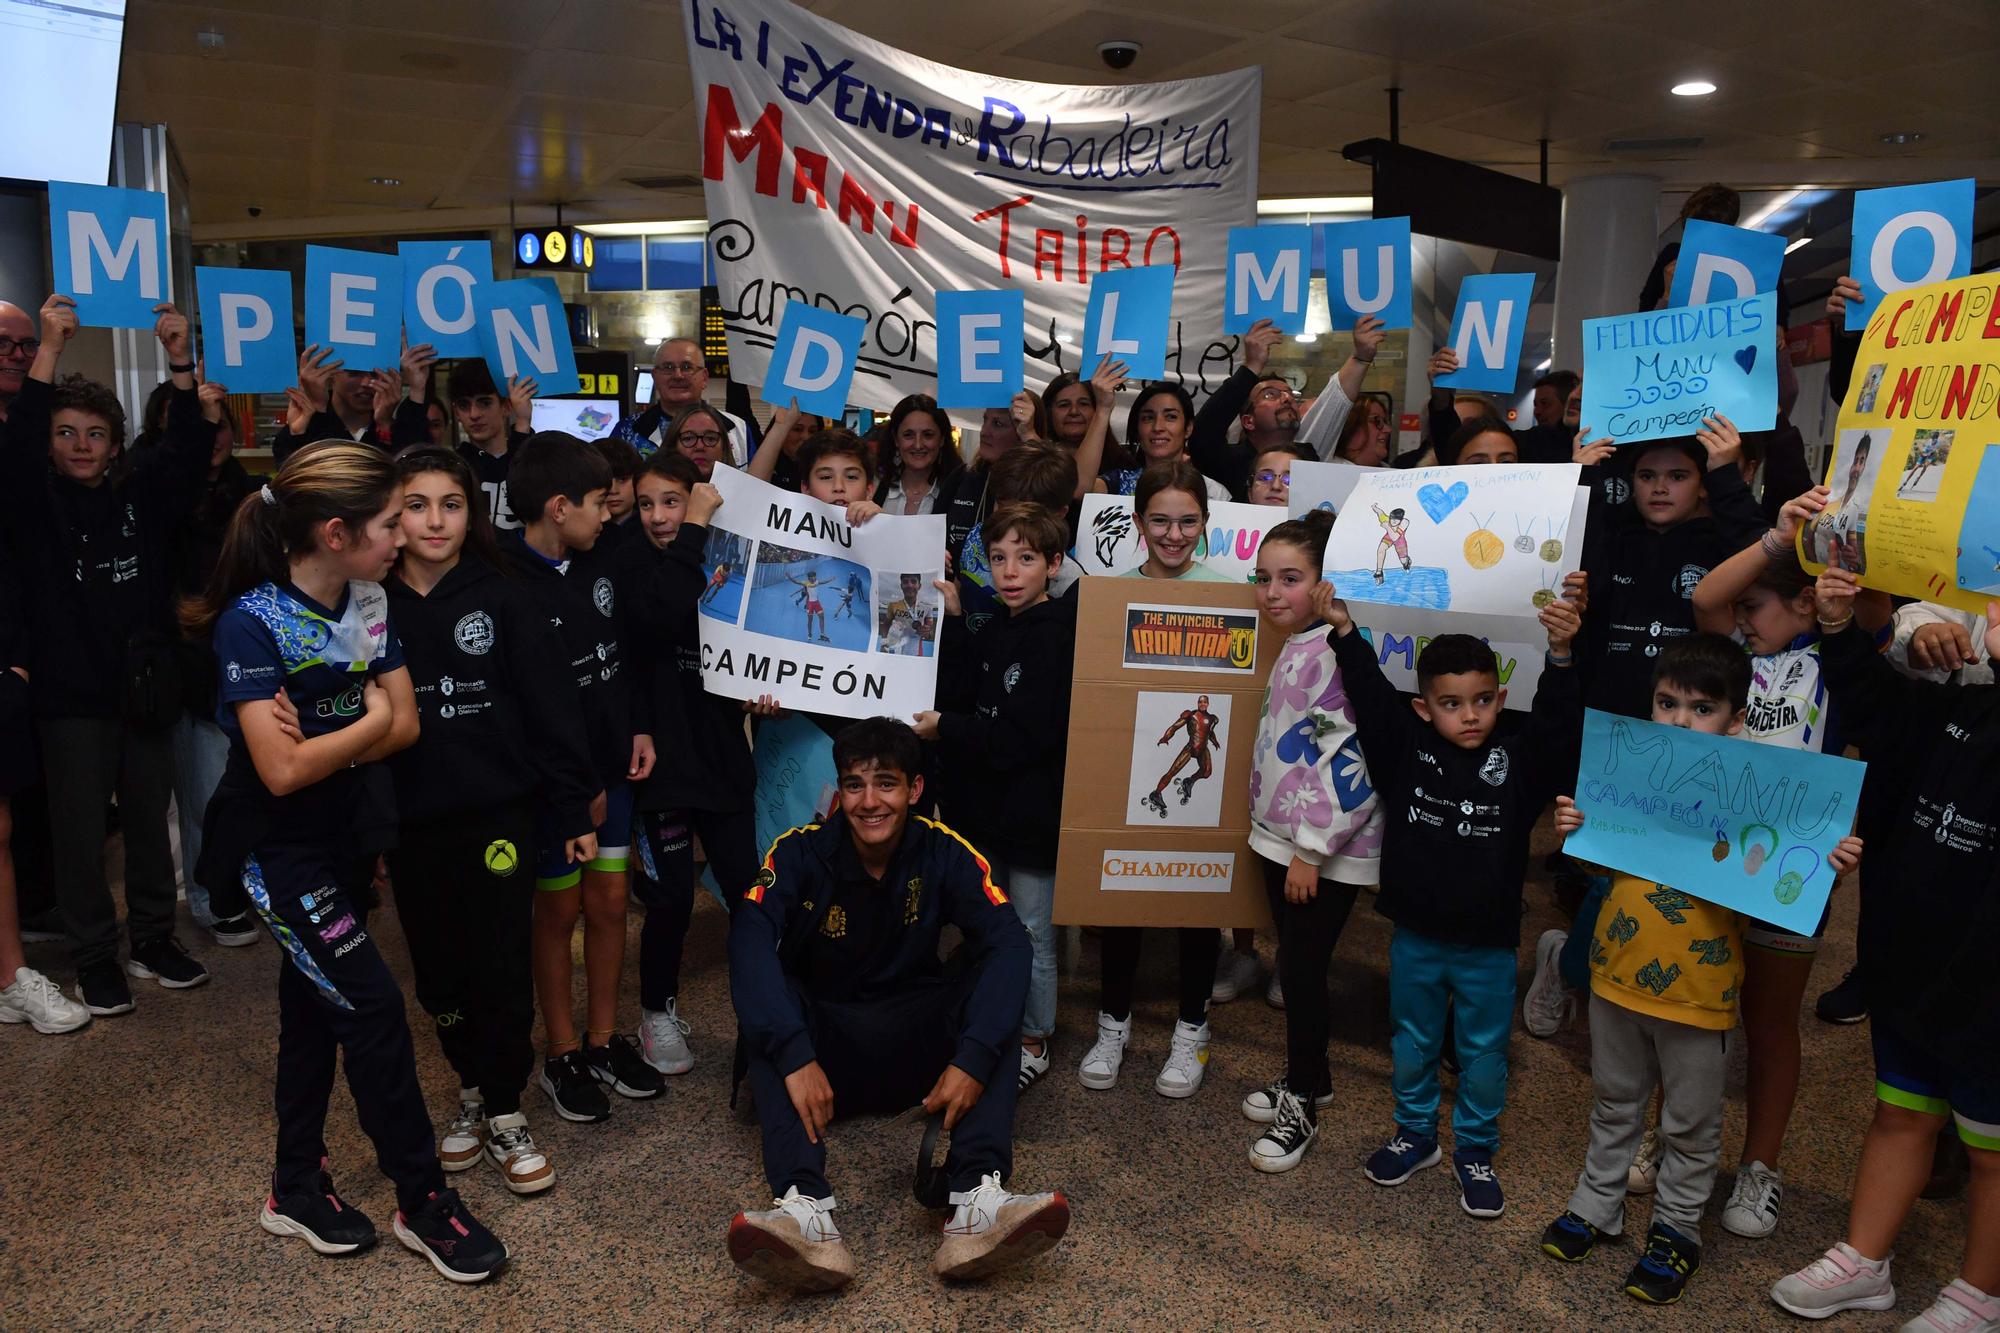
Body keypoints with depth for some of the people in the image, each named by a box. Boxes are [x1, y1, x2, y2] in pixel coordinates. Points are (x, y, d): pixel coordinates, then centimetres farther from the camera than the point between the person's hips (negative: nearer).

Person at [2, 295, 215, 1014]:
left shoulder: (141, 493, 4)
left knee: (150, 822, 13)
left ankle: (154, 941, 27)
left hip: (145, 685, 3)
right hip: (70, 693, -2)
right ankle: (94, 959, 18)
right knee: (82, 834, 5)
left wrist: (181, 359, -22)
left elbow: (188, 447, -8)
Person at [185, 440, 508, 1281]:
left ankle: (297, 1189, 33)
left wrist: (321, 740, -19)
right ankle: (423, 1200, 8)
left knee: (317, 1005, 16)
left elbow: (406, 725, -3)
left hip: (344, 834, 7)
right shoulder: (253, 622, -22)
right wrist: (368, 722, -13)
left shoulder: (369, 603, -2)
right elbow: (282, 771, -25)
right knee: (373, 1004, -7)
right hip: (278, 847, -7)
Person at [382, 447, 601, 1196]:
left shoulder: (501, 600, -3)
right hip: (411, 825, 2)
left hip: (497, 816, -2)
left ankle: (504, 1114, 17)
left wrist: (573, 811, -6)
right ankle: (470, 1090, 33)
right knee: (438, 973, 12)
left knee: (501, 968, 1)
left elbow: (550, 707, -4)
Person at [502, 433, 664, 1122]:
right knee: (559, 909, 8)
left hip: (611, 766, 6)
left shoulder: (596, 566, 4)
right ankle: (561, 1053, 24)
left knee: (609, 901, 12)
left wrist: (637, 730, 4)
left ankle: (604, 1039, 28)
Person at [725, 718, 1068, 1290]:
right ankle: (806, 1210, -46)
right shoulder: (801, 852, -12)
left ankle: (978, 1200, -39)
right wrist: (795, 1056, -44)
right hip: (823, 1034, -1)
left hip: (916, 1045, 1)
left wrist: (974, 1058, -35)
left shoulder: (945, 852, -8)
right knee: (763, 1013, -30)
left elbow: (1008, 942, -20)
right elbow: (749, 939, -29)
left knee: (998, 989, -25)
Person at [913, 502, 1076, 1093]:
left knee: (1031, 935, 6)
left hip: (1032, 811, -8)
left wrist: (946, 729, -14)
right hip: (989, 803, 8)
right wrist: (951, 621, 6)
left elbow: (1026, 734, -23)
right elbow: (972, 697, 13)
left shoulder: (1057, 633, -18)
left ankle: (1035, 1043, 24)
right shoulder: (996, 630, 10)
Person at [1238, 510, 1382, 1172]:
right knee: (1294, 963, 18)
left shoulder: (1338, 652, -21)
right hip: (1279, 836, 9)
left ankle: (1302, 1105, 19)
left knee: (1302, 968, 2)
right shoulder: (1291, 647, 8)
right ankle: (1308, 1079, 35)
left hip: (1326, 850, -9)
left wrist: (1310, 849, -20)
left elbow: (1355, 762, -24)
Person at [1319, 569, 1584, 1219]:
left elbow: (1560, 722, -22)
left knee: (1483, 1053, 14)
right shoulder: (1406, 748, -7)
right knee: (1412, 1043, 19)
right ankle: (1416, 1135, 40)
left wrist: (1560, 654, -36)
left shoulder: (1521, 756, -9)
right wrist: (1345, 631, -19)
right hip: (1415, 936, 1)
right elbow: (1370, 693, -10)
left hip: (1488, 943, -1)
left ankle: (1476, 1152, 34)